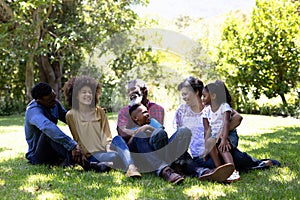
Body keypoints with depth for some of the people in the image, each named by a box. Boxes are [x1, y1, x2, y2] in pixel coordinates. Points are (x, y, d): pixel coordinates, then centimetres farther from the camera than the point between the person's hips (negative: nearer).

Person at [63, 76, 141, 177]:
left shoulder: (99, 112, 14)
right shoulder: (71, 115, 4)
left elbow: (106, 134, 6)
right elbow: (77, 140, 4)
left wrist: (108, 148, -12)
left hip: (105, 150, 4)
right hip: (91, 155, -4)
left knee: (118, 139, -34)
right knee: (114, 156, -39)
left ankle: (131, 168, -49)